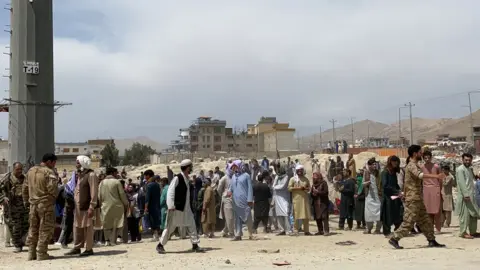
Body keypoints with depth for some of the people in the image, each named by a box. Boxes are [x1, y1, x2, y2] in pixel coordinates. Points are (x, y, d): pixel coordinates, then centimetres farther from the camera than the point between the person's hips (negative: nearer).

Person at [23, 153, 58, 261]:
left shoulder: (31, 171, 12)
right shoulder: (49, 172, -11)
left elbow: (24, 188, 16)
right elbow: (52, 188, -20)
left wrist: (26, 202, 21)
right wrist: (54, 197, -1)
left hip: (33, 204, 7)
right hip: (45, 204, -7)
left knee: (33, 229, 15)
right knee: (45, 229, 1)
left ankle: (32, 253, 19)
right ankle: (41, 254, 2)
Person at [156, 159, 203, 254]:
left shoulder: (187, 179, 10)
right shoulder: (177, 178, -14)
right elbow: (170, 192, -17)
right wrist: (171, 206, -22)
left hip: (186, 208, 8)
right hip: (176, 208, -7)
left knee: (191, 225, 4)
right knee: (170, 227, 0)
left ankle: (195, 245, 9)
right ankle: (160, 245, 13)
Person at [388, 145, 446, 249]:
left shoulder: (413, 165, 16)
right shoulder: (412, 165, -15)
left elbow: (406, 181, 25)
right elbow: (420, 174, -36)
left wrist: (404, 193, 30)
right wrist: (436, 176, -44)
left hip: (417, 198, 10)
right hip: (413, 199, -10)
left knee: (425, 220, 11)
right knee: (409, 221, -7)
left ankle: (432, 241, 16)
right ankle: (394, 239, -1)